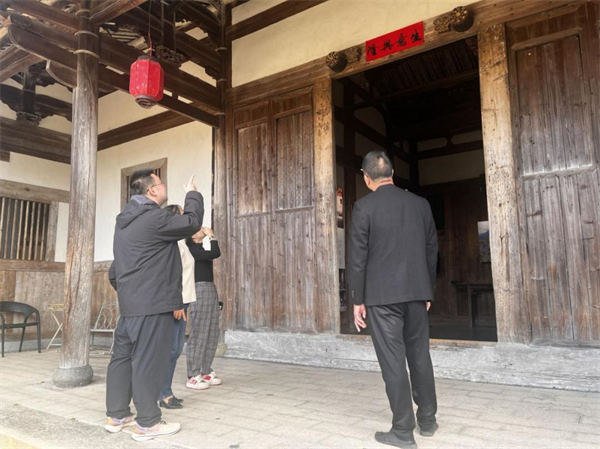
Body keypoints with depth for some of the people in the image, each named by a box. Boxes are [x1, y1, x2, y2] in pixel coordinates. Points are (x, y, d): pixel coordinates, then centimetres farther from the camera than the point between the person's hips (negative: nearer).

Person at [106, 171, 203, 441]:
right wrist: (192, 194, 7)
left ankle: (116, 415, 24)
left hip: (129, 304, 10)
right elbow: (192, 223, -8)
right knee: (148, 361, -3)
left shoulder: (124, 221, 17)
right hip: (153, 304, -10)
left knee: (122, 357, 14)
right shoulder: (154, 218, -15)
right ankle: (146, 423, 5)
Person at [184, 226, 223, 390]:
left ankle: (206, 372, 19)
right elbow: (215, 253, -17)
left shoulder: (200, 248, 16)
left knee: (212, 334, 11)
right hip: (200, 290, -10)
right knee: (199, 333, -6)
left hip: (211, 289, 10)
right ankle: (193, 376, 1)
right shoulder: (192, 248, -11)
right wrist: (211, 236, -7)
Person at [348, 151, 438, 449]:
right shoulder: (420, 203, 6)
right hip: (416, 292, 5)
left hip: (382, 295, -5)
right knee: (420, 355, 16)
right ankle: (428, 419, 30)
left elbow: (358, 256, -9)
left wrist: (357, 300, -3)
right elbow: (431, 249, 10)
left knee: (392, 360, 2)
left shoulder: (364, 206, -8)